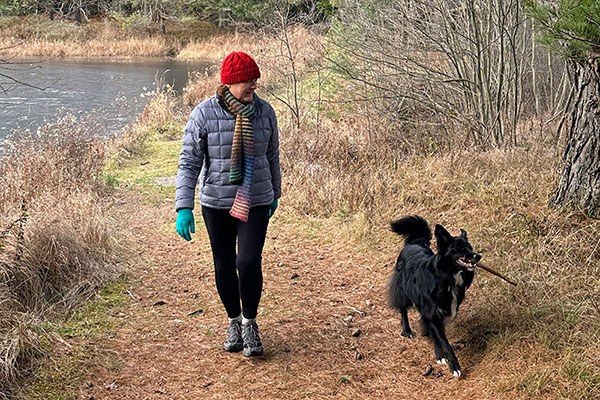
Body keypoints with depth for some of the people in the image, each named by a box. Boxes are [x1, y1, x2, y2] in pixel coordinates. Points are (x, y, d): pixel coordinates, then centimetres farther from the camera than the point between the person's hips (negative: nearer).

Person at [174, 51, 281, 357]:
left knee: (249, 262, -13)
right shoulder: (204, 113, -10)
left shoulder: (264, 111, -2)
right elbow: (189, 163, -9)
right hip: (216, 204, 0)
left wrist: (275, 194, 20)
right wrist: (183, 207, -16)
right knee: (224, 266, 11)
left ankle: (250, 322, 10)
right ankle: (234, 321, 33)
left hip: (255, 202, 1)